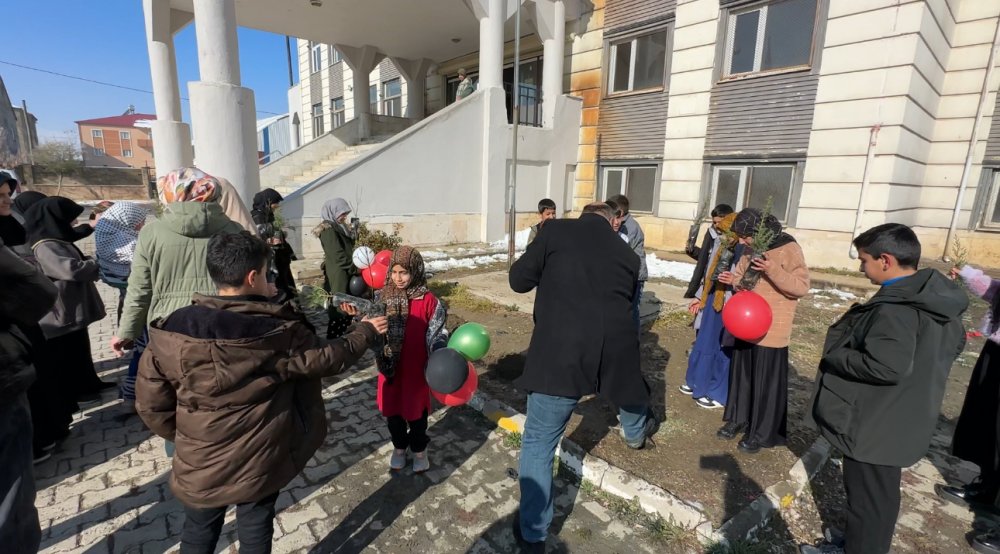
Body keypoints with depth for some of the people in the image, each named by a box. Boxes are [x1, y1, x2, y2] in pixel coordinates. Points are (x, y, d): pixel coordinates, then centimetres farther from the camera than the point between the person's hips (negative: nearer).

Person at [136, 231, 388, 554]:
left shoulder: (171, 334, -15)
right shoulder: (282, 334, -20)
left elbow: (151, 405, -6)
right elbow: (331, 358, -6)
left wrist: (185, 436, 12)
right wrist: (366, 331, 11)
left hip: (201, 462, 2)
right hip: (262, 459, -1)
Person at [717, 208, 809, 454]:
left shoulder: (789, 249, -13)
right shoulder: (751, 250, 7)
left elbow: (802, 286, -16)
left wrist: (773, 270, -29)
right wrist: (733, 280, -3)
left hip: (771, 329, -6)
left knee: (766, 381, 3)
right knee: (742, 374, 15)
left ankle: (762, 433, 18)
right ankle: (739, 418, 31)